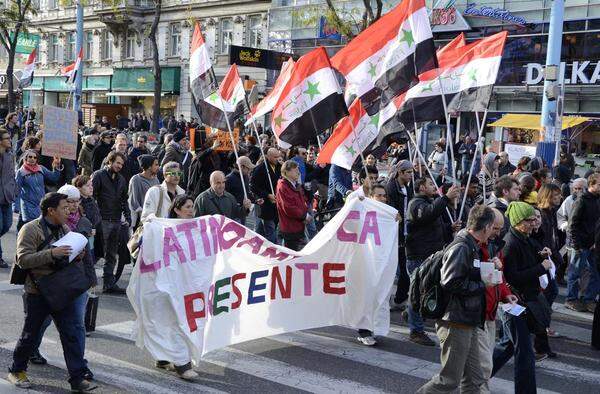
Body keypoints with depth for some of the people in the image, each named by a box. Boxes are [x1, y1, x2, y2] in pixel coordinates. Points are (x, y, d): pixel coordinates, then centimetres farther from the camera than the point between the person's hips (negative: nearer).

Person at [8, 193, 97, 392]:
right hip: (37, 293, -5)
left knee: (75, 330, -3)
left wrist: (77, 255, 1)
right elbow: (23, 260, -20)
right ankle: (17, 370, 32)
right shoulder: (30, 229, -11)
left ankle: (78, 378, 2)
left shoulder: (64, 228, 11)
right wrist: (52, 253, -28)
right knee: (30, 333, 9)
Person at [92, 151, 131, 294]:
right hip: (103, 220, -6)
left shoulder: (121, 179, 17)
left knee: (112, 255, 9)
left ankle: (109, 283, 14)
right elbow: (92, 196, -10)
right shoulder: (99, 175, -3)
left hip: (116, 221, 6)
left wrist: (127, 216, 9)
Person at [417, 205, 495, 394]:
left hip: (469, 323, 10)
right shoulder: (460, 248, -17)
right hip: (456, 323, -10)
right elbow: (450, 283, -23)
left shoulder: (473, 247, 14)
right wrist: (482, 285, -13)